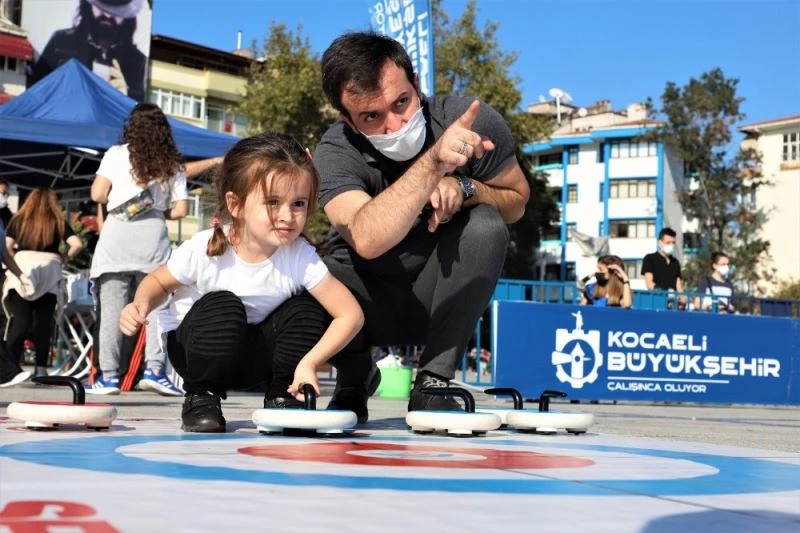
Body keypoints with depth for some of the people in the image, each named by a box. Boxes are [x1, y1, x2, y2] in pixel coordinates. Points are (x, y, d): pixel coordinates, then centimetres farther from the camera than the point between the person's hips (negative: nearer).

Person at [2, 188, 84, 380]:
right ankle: (41, 369, 4)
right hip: (49, 273, 0)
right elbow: (77, 244, -3)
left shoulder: (18, 220, 8)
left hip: (22, 272, 0)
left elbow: (7, 247, 1)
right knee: (43, 323, 5)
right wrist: (64, 258, 12)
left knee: (19, 321, 0)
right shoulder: (58, 223, 7)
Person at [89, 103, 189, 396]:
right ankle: (155, 369, -8)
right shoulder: (173, 165, 12)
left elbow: (97, 194, 2)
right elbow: (181, 209, 7)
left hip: (117, 235, -1)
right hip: (154, 238, 1)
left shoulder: (117, 154, 7)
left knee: (111, 308, 0)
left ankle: (109, 374, 1)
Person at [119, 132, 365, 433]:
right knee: (222, 306, -34)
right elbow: (158, 282, -6)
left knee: (306, 308, -22)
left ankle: (281, 397, -1)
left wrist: (310, 361, -32)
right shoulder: (204, 249, -26)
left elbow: (351, 313, -23)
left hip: (255, 355, 2)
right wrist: (142, 304, -28)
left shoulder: (300, 257, -23)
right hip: (195, 348, -2)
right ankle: (200, 398, -11)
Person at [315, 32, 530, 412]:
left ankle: (433, 383, -18)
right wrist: (433, 163, -50)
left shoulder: (471, 121, -18)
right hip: (370, 302, -1)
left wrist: (465, 188, -23)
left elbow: (516, 200, -2)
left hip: (443, 301, 1)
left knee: (485, 225, -28)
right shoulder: (337, 153, -22)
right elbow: (367, 241, -41)